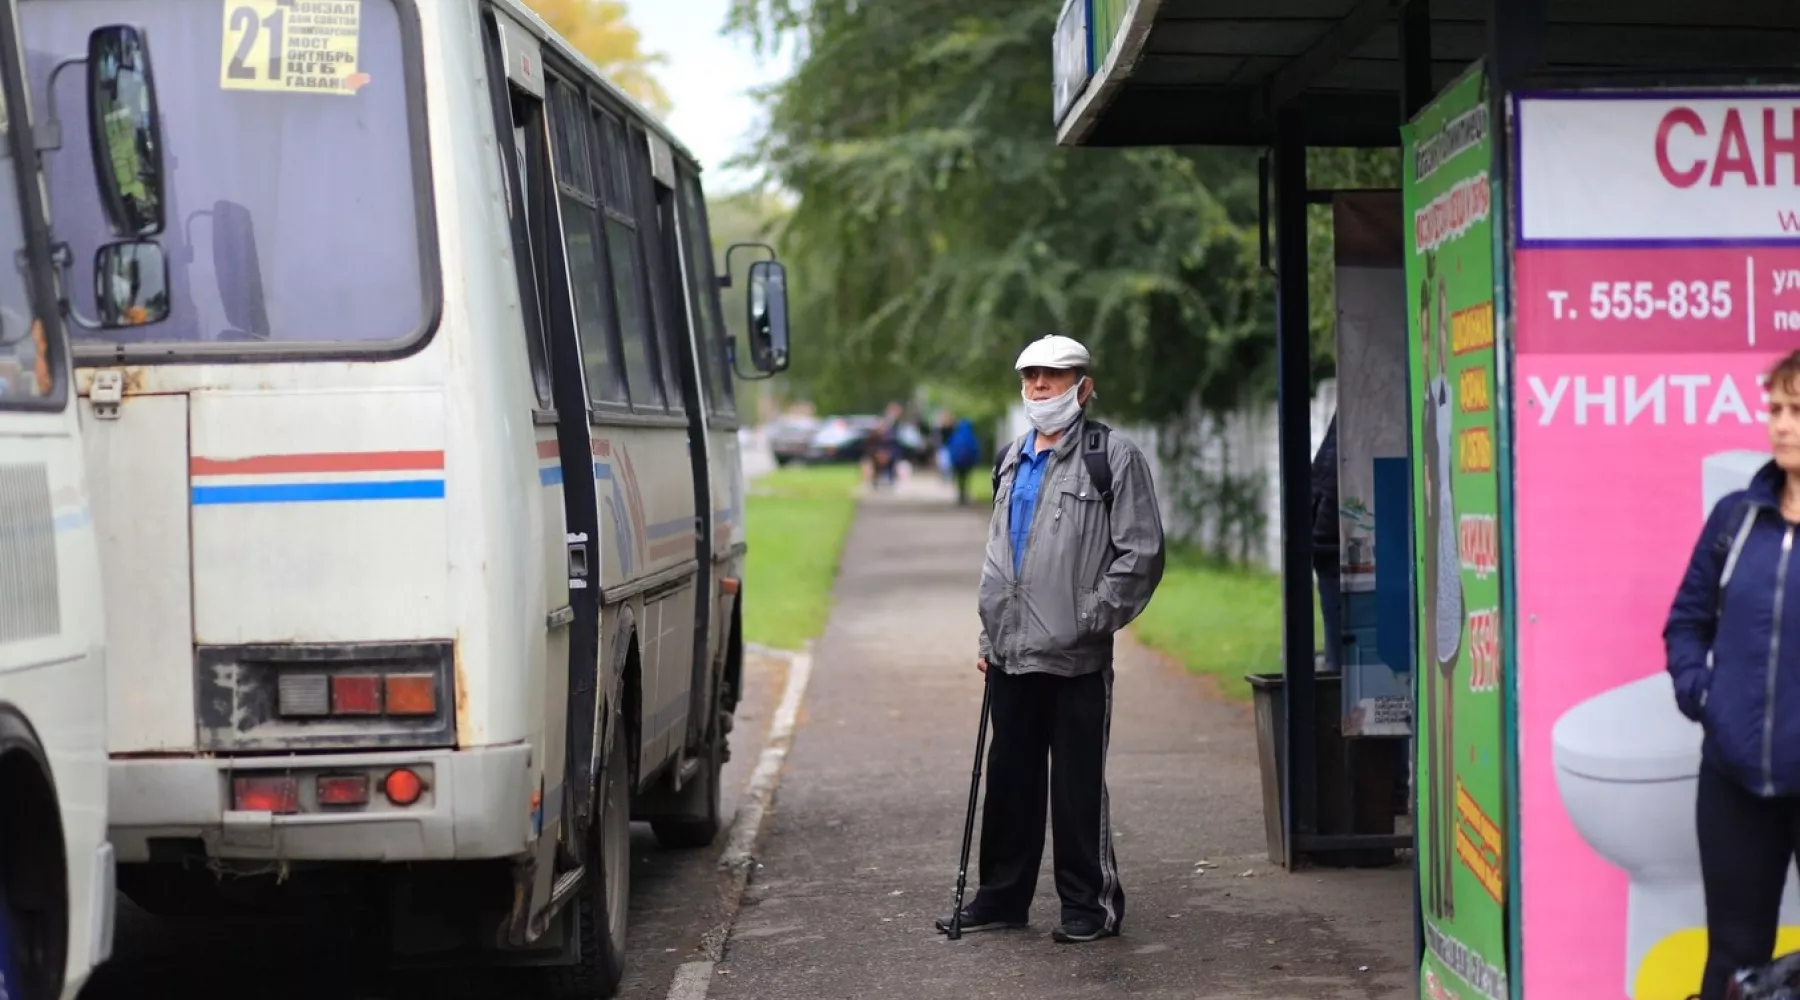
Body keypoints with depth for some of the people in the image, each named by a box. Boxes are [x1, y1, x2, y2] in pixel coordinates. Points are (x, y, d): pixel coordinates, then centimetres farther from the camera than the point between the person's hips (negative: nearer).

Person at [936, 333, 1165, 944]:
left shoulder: (1113, 458, -4)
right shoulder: (1012, 461, 17)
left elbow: (1141, 552, -8)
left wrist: (1090, 620, -12)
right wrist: (989, 635, 18)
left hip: (1076, 657, -7)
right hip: (1011, 652, 7)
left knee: (1078, 783, -1)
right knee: (1010, 778, 13)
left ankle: (1091, 905, 9)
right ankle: (1002, 896, 22)